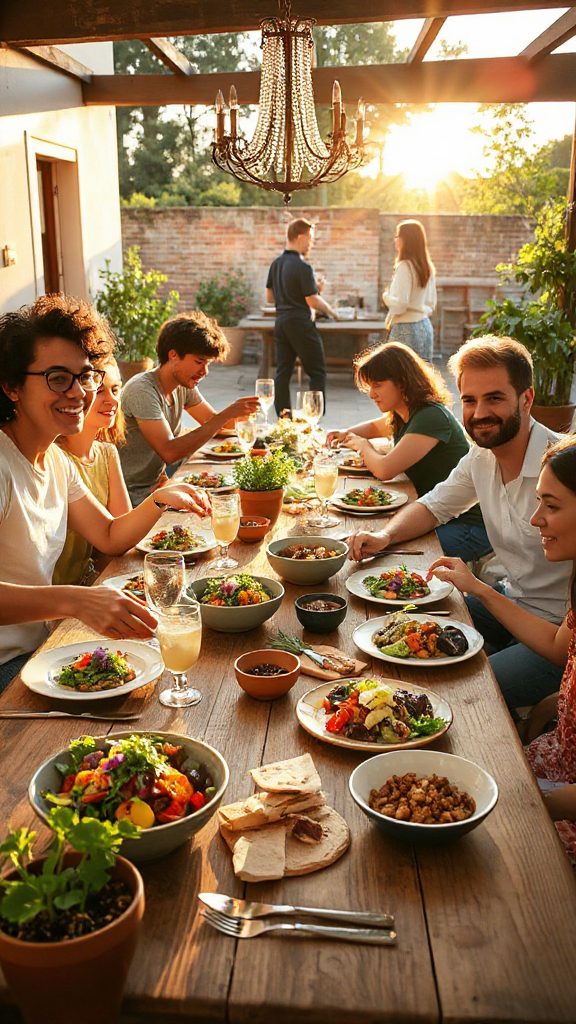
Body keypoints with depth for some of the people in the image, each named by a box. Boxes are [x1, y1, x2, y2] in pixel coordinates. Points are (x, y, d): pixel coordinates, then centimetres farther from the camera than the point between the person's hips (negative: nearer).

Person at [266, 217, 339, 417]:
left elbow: (269, 297, 15)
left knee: (283, 372, 7)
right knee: (317, 372, 1)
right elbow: (313, 301, -15)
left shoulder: (276, 264, 10)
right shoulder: (303, 267, -14)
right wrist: (331, 311, 3)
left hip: (281, 321, 8)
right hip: (300, 323, -7)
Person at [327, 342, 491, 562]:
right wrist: (346, 434, 14)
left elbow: (384, 470, -26)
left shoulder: (432, 417, -20)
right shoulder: (402, 415, 10)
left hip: (466, 526, -9)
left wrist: (363, 445, -4)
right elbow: (375, 427, 36)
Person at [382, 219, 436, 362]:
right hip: (425, 326, 9)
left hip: (406, 329, -8)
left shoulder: (405, 266, -14)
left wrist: (386, 296, 0)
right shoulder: (428, 267, 10)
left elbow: (399, 304, -17)